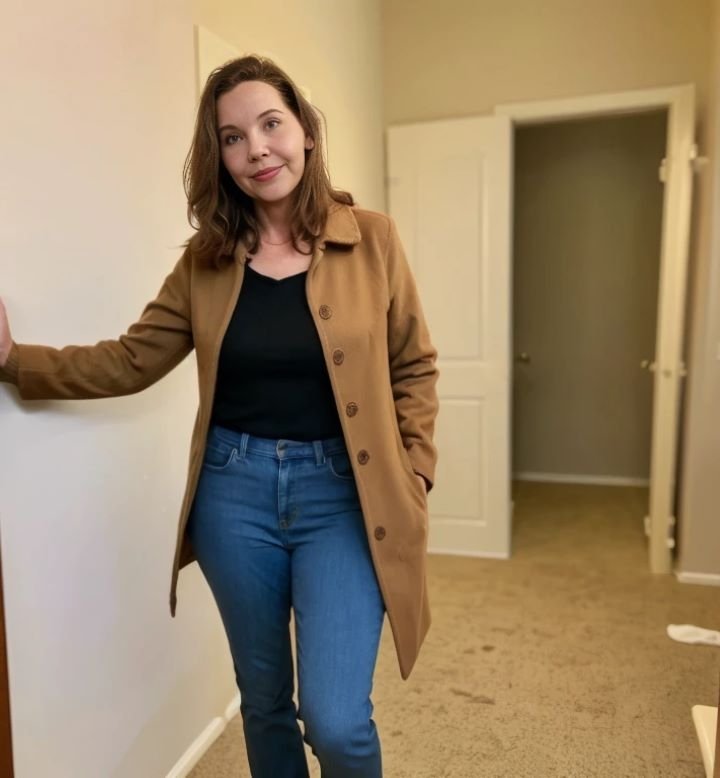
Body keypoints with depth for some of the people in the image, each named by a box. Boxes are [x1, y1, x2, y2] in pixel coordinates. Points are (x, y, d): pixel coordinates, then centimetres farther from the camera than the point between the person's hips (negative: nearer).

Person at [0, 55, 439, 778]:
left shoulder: (371, 238, -3)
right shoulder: (205, 259, 3)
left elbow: (414, 367, 2)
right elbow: (130, 360, 5)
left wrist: (413, 477, -5)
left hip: (343, 493, -2)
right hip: (234, 490, 3)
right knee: (263, 700, 19)